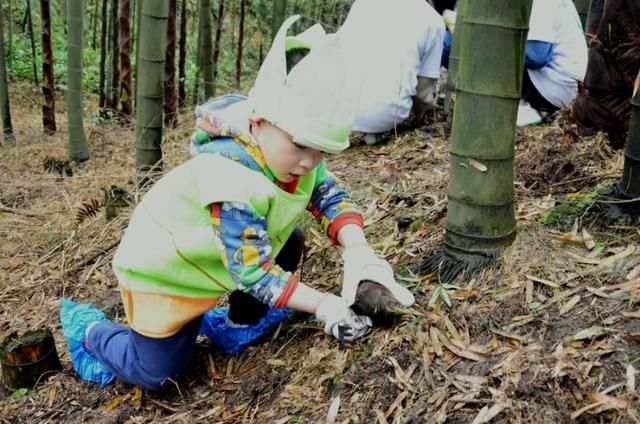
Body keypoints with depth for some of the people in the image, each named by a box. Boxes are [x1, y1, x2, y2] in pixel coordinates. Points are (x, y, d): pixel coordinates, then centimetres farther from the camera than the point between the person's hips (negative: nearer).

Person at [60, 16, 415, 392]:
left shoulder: (291, 151, -16)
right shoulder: (233, 182, -40)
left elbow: (331, 197, -14)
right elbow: (252, 271, -35)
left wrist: (358, 252, -32)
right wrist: (323, 305, -37)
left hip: (206, 261, 8)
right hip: (161, 270, -7)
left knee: (289, 245, 1)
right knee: (155, 374, -1)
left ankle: (243, 320, 20)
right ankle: (89, 332, 25)